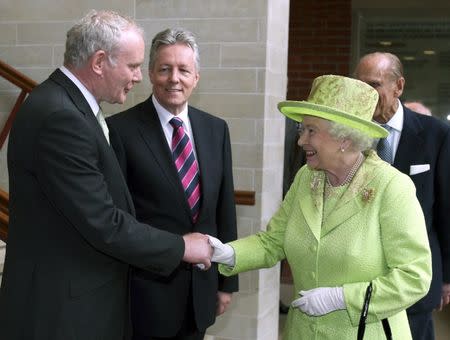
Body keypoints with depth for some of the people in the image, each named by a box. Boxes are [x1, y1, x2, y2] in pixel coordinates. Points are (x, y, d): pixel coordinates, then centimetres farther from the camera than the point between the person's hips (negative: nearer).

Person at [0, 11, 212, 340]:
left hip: (81, 294, 10)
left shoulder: (66, 105, 7)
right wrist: (181, 247, -13)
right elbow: (103, 224, -25)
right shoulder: (59, 116, -24)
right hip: (61, 309, -9)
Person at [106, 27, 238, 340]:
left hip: (202, 287, 5)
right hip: (147, 288, -4)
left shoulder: (216, 129, 5)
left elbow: (225, 206, 8)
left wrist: (227, 281, 10)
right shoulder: (121, 129, -10)